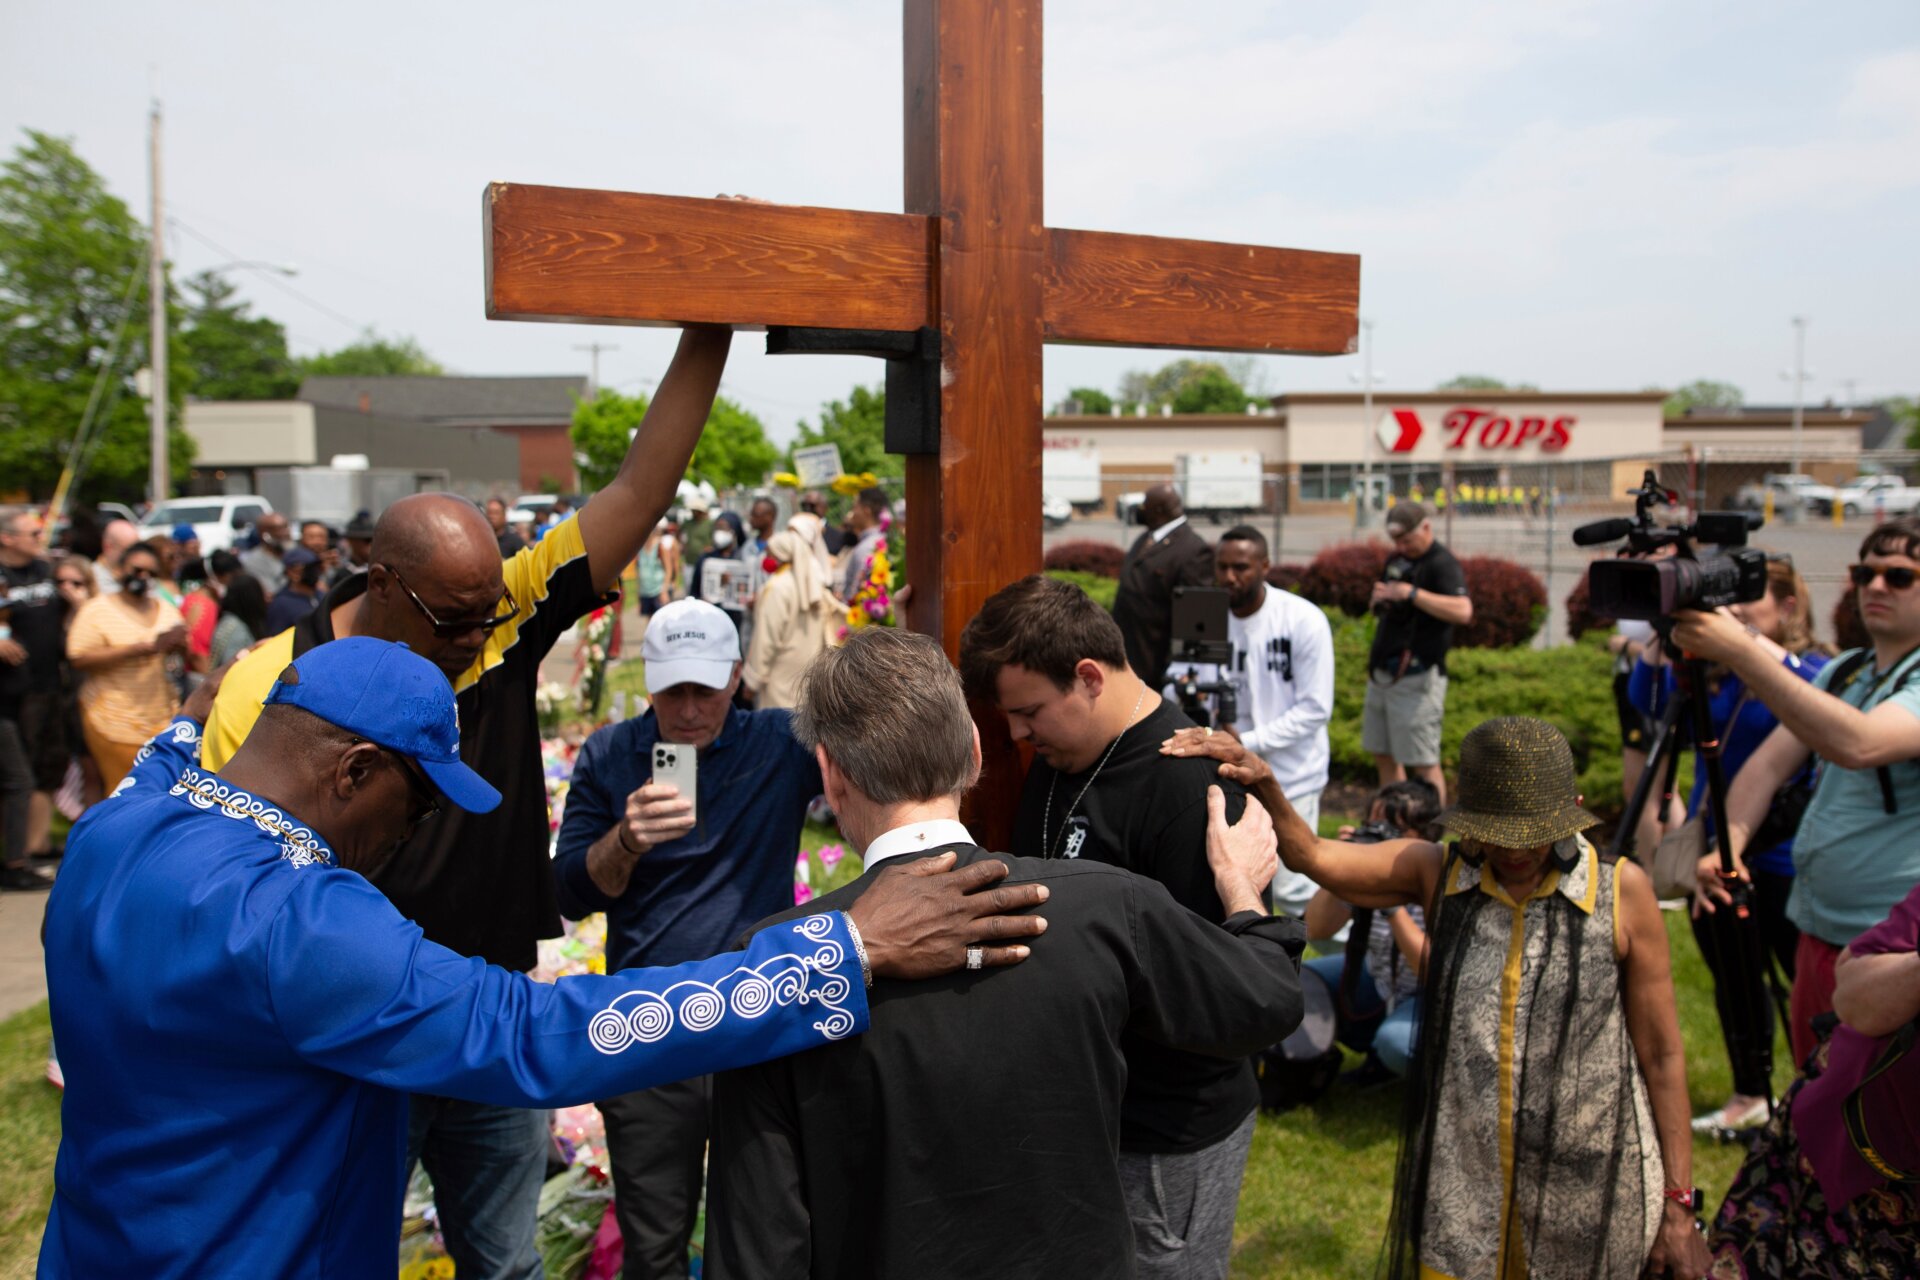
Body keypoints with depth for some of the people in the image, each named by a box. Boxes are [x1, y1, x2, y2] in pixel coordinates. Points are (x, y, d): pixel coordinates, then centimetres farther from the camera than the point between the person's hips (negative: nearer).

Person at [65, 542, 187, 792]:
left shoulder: (167, 610, 14)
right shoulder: (97, 610, 0)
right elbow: (79, 659, -11)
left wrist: (180, 646, -10)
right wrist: (140, 649, -17)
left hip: (163, 718, 4)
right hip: (117, 722, -4)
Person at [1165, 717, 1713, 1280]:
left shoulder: (1621, 891, -8)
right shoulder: (1437, 873, -4)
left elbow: (1661, 1055, -2)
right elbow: (1310, 854, -16)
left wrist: (1679, 1203, 0)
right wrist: (1261, 782, -35)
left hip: (1590, 1193, -1)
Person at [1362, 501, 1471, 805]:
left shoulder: (1442, 563, -11)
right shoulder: (1396, 560, 16)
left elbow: (1463, 612, -28)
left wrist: (1412, 593, -29)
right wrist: (1378, 599, 4)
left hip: (1416, 678, -9)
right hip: (1382, 674, 9)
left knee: (1424, 764, -5)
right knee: (1384, 757, 13)